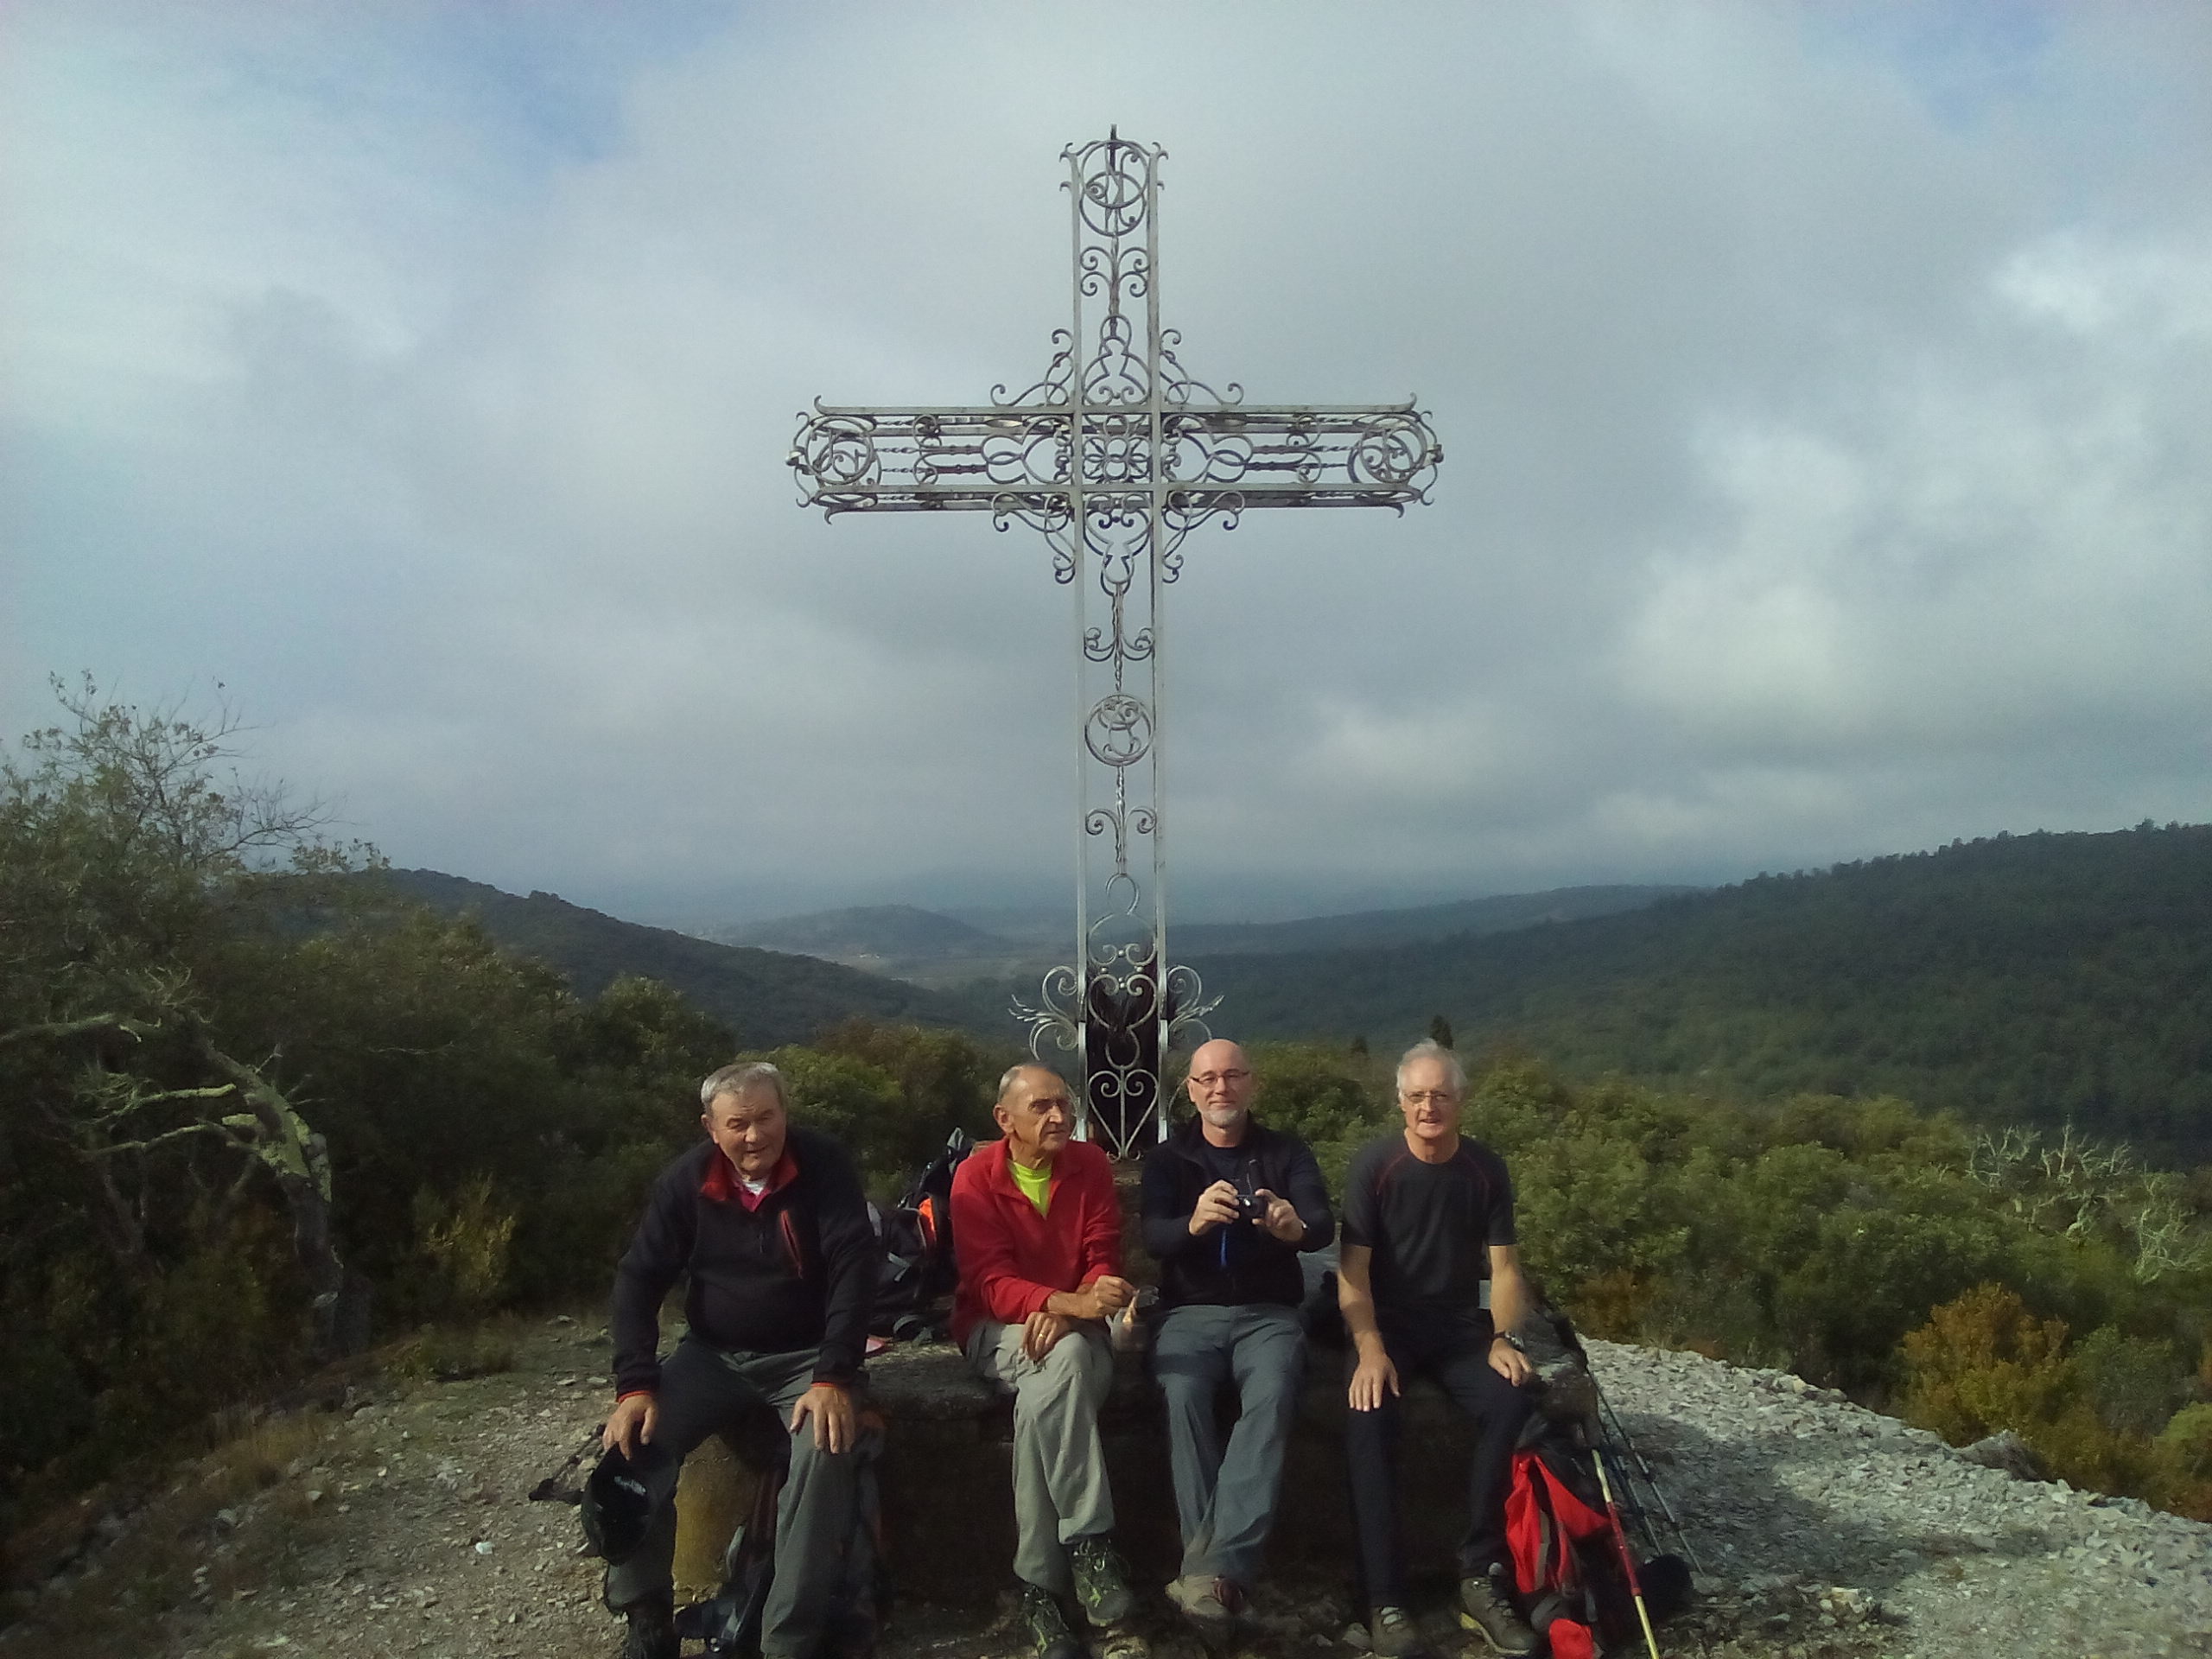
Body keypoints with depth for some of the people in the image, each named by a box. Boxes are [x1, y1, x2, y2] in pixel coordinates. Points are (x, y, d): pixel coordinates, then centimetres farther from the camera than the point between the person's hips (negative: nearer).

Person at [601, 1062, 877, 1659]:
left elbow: (854, 1270, -18)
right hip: (713, 1356, 3)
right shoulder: (685, 1180, -6)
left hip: (805, 1356, -3)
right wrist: (636, 1386, -16)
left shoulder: (825, 1167, -14)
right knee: (631, 1442, -20)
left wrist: (833, 1379, -28)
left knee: (827, 1447, -32)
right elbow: (639, 1278, -4)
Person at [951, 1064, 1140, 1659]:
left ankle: (1041, 1587, -26)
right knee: (1064, 1362, -36)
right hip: (997, 1327, -2)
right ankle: (1089, 1543, -33)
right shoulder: (976, 1177, -9)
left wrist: (1065, 1314, -26)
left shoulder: (1090, 1165, 0)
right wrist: (1070, 1303, -36)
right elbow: (993, 1283, -17)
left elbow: (1103, 1260, -4)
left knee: (1044, 1396, -33)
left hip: (1070, 1325, 2)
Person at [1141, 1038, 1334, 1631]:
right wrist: (1194, 1222, -33)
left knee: (1272, 1395, -32)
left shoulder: (1287, 1153, 7)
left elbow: (1325, 1225, -9)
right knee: (1183, 1395, -31)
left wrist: (1296, 1228, -35)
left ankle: (1215, 1567, -36)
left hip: (1267, 1312, 0)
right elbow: (1154, 1237, -9)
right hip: (1191, 1311, 0)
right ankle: (1220, 1570, -27)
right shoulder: (1167, 1158, 8)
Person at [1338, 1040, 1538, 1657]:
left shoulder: (1485, 1169, 1)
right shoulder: (1373, 1166, -7)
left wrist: (1505, 1338, -13)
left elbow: (1504, 1267, 4)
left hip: (1459, 1324, 3)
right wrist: (1370, 1349, -23)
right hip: (1385, 1323, -2)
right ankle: (1384, 1599, -24)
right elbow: (1353, 1271, -10)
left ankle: (1481, 1578, -16)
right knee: (1369, 1415, -32)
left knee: (1510, 1398, -28)